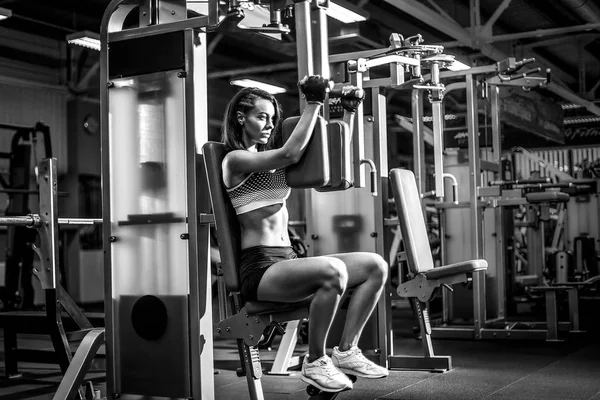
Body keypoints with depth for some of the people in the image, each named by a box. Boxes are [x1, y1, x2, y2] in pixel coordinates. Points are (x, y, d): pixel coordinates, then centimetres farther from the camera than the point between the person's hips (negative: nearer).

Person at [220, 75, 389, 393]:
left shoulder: (267, 157, 21)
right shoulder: (236, 159, -4)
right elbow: (291, 153, -18)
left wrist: (346, 113, 11)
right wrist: (313, 104, -10)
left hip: (287, 260, 9)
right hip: (259, 268, -9)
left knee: (375, 265, -6)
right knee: (333, 271, -35)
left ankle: (346, 352, -1)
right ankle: (315, 362, -16)